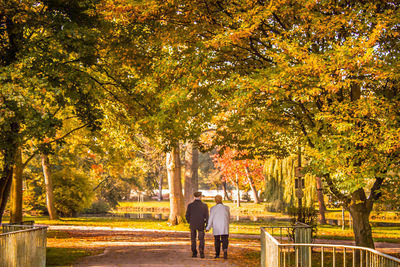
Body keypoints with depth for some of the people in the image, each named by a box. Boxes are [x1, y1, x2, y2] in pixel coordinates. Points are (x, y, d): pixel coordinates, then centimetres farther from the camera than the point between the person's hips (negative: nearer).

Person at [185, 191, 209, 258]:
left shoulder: (190, 205, -6)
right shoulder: (204, 205, -6)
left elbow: (187, 216, -2)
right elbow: (207, 216, -7)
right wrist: (207, 226, 2)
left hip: (192, 225, 1)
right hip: (201, 225, -1)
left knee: (193, 239, 17)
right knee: (201, 239, 11)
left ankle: (194, 253, 16)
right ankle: (201, 250, -13)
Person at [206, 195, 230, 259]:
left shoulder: (213, 208, -6)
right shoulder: (226, 208, 1)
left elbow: (210, 219, -6)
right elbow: (229, 217, 12)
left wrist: (208, 228, 1)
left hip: (216, 227, 0)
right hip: (224, 227, 0)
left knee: (217, 241, 14)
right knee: (225, 240, -1)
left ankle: (217, 254, 18)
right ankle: (225, 250, -28)